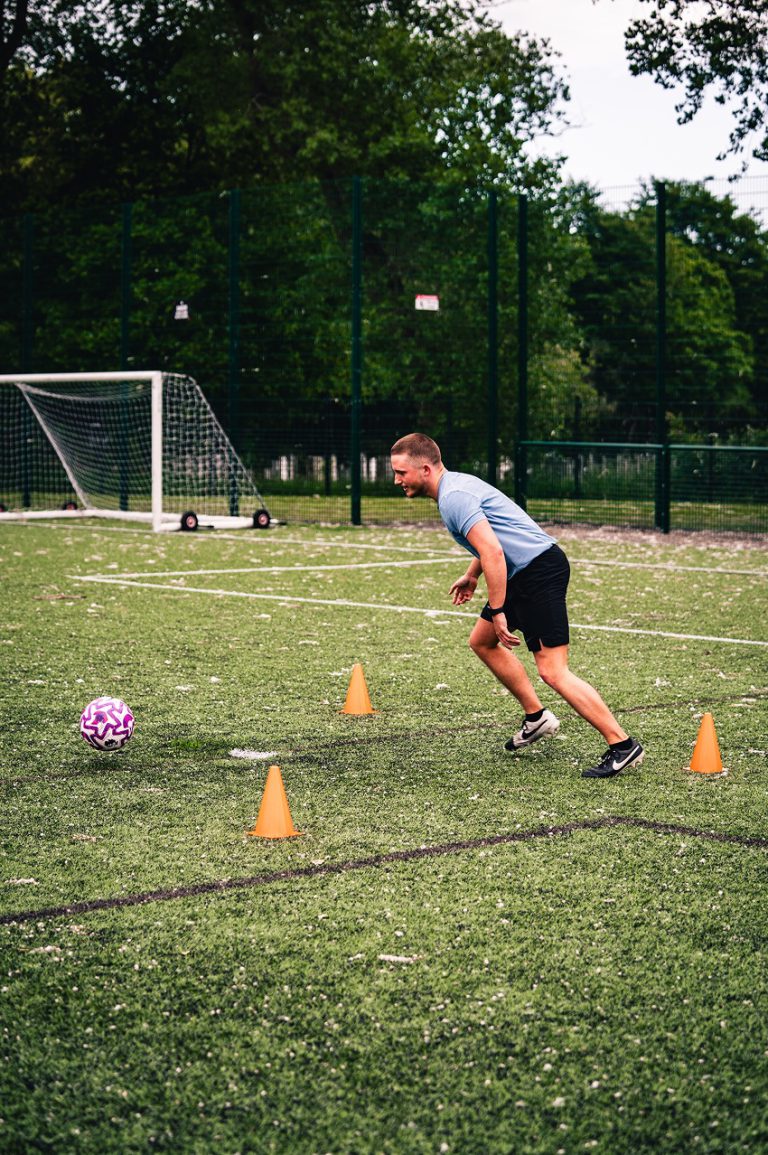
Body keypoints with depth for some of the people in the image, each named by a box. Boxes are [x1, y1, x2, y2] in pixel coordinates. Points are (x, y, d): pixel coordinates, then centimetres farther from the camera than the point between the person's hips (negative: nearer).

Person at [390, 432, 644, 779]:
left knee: (552, 671, -13)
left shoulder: (453, 497, -17)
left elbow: (493, 553, -25)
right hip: (523, 572, 11)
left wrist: (497, 612, -21)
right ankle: (536, 718, 25)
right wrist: (471, 575, 39)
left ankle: (622, 746, -11)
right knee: (482, 641, 21)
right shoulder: (457, 484, 16)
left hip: (539, 572, -11)